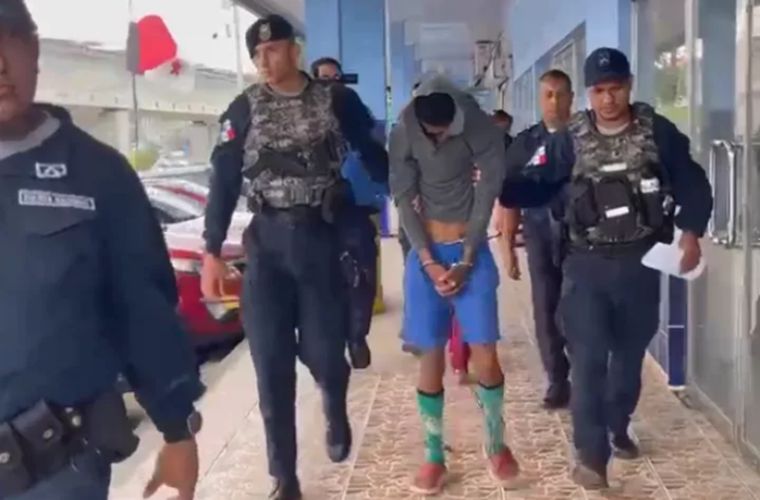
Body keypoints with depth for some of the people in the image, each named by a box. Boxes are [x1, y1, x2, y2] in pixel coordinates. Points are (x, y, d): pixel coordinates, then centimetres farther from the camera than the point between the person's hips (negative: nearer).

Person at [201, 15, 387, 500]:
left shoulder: (337, 100, 1)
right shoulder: (245, 109, 4)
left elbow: (375, 158, 7)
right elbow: (224, 181, 3)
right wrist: (212, 251, 0)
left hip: (322, 239, -1)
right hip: (266, 242, 1)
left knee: (324, 352, 1)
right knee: (272, 364, 0)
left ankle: (337, 413, 39)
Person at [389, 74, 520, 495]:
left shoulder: (481, 131, -12)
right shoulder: (404, 134, -8)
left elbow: (487, 197, -8)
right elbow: (403, 201, -6)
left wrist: (466, 261, -10)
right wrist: (429, 261, -12)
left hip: (472, 250, -1)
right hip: (425, 252, 1)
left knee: (485, 354, -5)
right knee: (431, 356, 1)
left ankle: (496, 443, 18)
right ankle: (434, 456, 13)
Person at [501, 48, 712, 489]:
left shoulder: (658, 132, -2)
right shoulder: (570, 140, -2)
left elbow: (692, 184, 1)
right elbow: (541, 188, 1)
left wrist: (690, 232, -12)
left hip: (640, 262, 2)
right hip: (587, 264, -1)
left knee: (630, 353, 17)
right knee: (589, 359, -7)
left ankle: (618, 428, 39)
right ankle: (592, 454, -2)